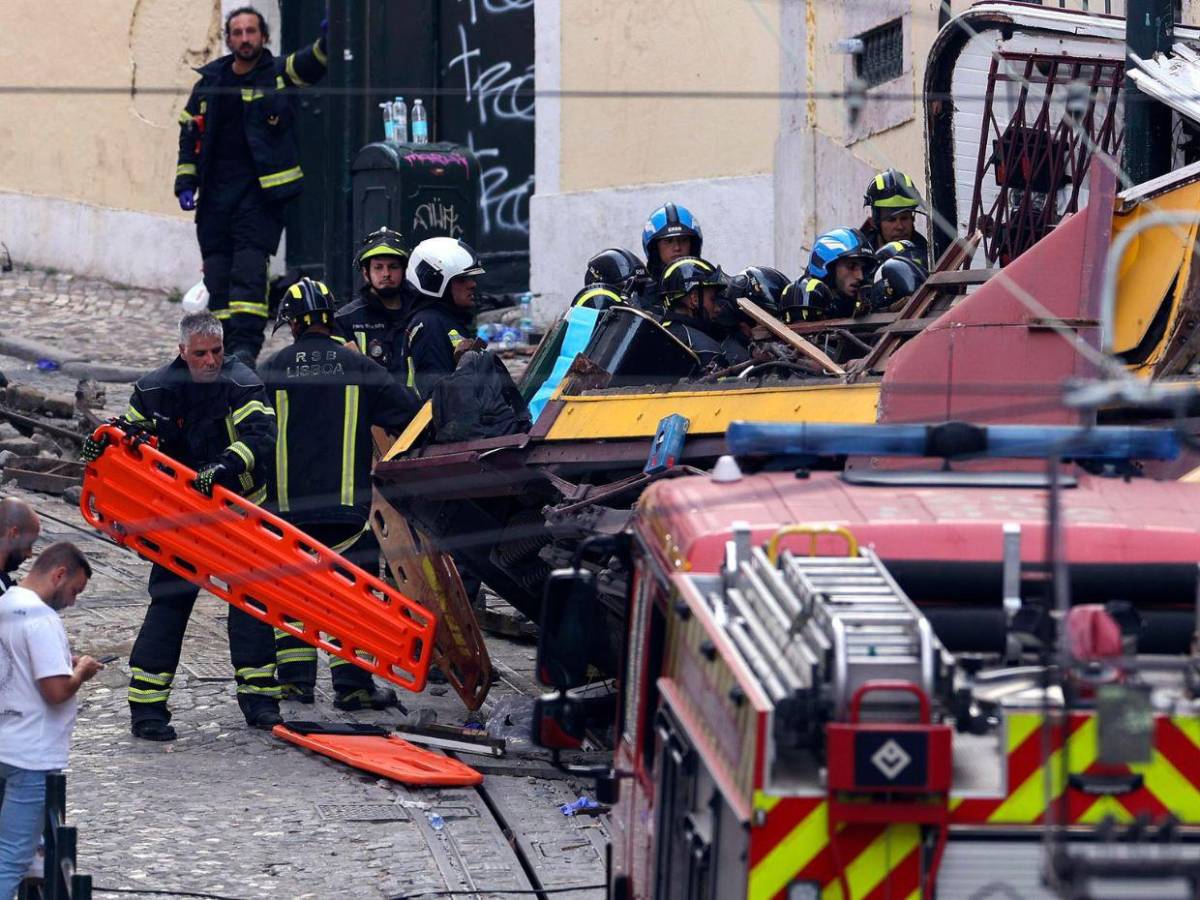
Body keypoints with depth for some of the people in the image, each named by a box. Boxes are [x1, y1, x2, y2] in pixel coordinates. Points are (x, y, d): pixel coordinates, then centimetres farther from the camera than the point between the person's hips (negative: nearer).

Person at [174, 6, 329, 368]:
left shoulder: (278, 75, 1)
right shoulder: (209, 82, 12)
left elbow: (311, 64, -16)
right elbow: (189, 133, 18)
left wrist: (328, 41, -39)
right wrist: (185, 183, 9)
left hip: (260, 191, -4)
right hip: (215, 193, 4)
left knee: (249, 267, -14)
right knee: (217, 272, 4)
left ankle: (245, 345, -18)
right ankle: (223, 345, 11)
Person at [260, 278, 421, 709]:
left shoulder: (274, 369, 1)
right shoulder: (357, 366, 0)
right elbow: (408, 412, 1)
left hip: (288, 502, 1)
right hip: (348, 501, -1)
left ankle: (294, 678, 9)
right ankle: (352, 684, -2)